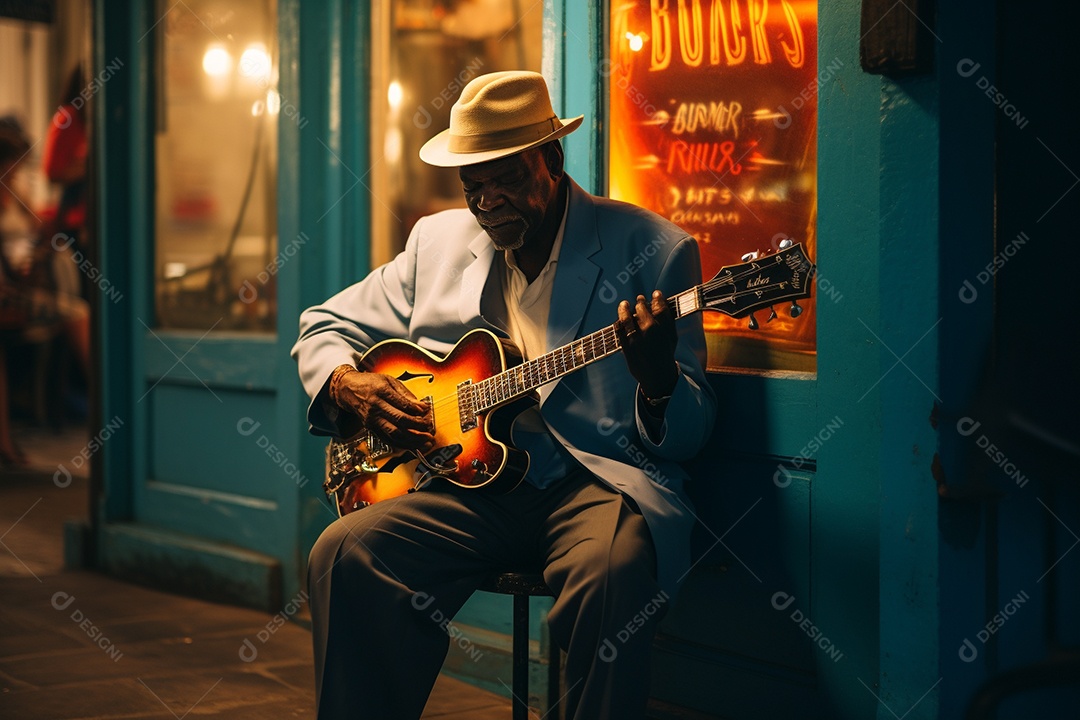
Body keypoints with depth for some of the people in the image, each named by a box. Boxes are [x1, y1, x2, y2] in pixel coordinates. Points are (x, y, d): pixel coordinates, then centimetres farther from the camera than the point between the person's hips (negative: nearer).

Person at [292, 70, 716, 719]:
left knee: (615, 570, -37)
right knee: (344, 555, -24)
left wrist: (657, 379, -25)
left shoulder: (650, 249, 1)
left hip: (597, 477, -3)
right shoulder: (438, 241, 15)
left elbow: (688, 435, -1)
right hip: (471, 478, 4)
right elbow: (325, 326, 24)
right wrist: (347, 385, 0)